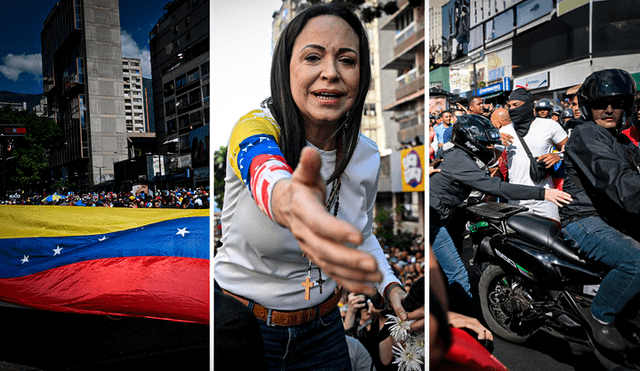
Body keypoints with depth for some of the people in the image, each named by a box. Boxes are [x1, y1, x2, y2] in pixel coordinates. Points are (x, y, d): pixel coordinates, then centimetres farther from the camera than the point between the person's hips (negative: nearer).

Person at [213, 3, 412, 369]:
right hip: (243, 321, -3)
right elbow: (264, 171, -46)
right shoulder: (255, 128, -21)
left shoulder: (368, 156, -8)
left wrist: (390, 287, -8)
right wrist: (288, 201, -69)